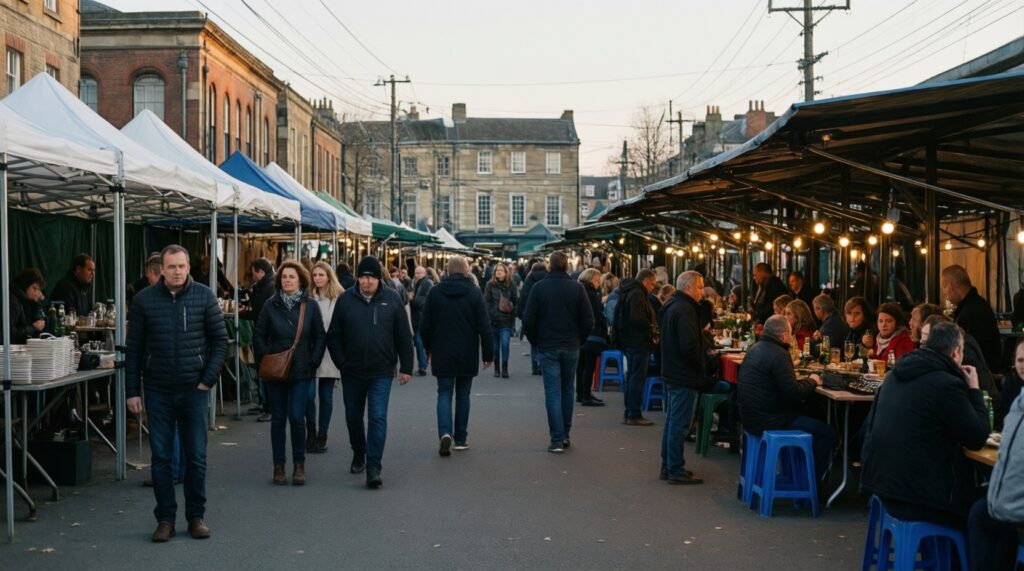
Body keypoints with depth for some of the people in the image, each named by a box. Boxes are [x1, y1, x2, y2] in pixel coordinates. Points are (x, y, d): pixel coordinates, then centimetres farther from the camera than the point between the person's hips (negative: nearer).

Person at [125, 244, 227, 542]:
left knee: (196, 456, 6)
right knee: (160, 457, 5)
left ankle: (196, 516, 19)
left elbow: (220, 340, 1)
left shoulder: (204, 296, -2)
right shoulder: (144, 300, 0)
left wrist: (209, 379, -7)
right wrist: (132, 391, 0)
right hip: (158, 391, 1)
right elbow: (134, 349, 3)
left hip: (194, 389, 0)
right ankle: (165, 518, 16)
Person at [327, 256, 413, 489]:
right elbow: (334, 335, 5)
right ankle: (358, 454, 39)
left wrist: (406, 367, 0)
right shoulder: (346, 299, -1)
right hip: (352, 372, 2)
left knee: (378, 418, -9)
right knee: (353, 416, 16)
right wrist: (341, 362, -4)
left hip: (381, 373, -2)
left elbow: (404, 336, 1)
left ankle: (373, 467, -6)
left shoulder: (392, 299, -3)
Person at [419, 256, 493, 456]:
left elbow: (425, 325, 1)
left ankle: (445, 432, -16)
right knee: (463, 394, 12)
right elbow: (484, 327, -8)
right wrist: (488, 354, 0)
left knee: (444, 393, 5)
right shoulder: (474, 293, -7)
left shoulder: (435, 292, -3)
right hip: (467, 355, 0)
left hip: (442, 355, 0)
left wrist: (429, 347, 16)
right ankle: (461, 438, 16)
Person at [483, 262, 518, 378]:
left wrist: (512, 309, -6)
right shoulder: (490, 285, 1)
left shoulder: (511, 286, 3)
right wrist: (489, 315, -10)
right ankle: (497, 368, 22)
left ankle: (504, 368, -1)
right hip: (493, 320, 1)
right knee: (495, 346, 8)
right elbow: (486, 302, -2)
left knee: (505, 344, -13)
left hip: (506, 321, -1)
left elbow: (516, 302, 8)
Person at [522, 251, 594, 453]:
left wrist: (535, 342, 8)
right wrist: (578, 339, 12)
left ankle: (557, 439, -4)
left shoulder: (539, 287, -7)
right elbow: (588, 321, -4)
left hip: (547, 347, -2)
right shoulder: (577, 288, -4)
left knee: (553, 393, 0)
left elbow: (528, 319, -7)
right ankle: (565, 435, 21)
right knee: (567, 390, 15)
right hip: (571, 347, 2)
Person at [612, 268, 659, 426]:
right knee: (638, 378, -7)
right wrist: (652, 330, -14)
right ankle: (634, 415, -6)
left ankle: (629, 413, 20)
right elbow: (637, 318, -27)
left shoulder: (629, 292, 17)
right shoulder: (637, 294, -15)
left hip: (629, 341, 10)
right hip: (638, 342, -10)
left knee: (631, 377, 15)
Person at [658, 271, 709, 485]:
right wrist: (702, 369, -12)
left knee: (671, 422, 17)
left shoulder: (670, 306, 13)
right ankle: (676, 470, 1)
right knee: (679, 425, -4)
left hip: (671, 373, 10)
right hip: (684, 377, -10)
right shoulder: (684, 311, -19)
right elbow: (689, 346, -25)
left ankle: (668, 466, 24)